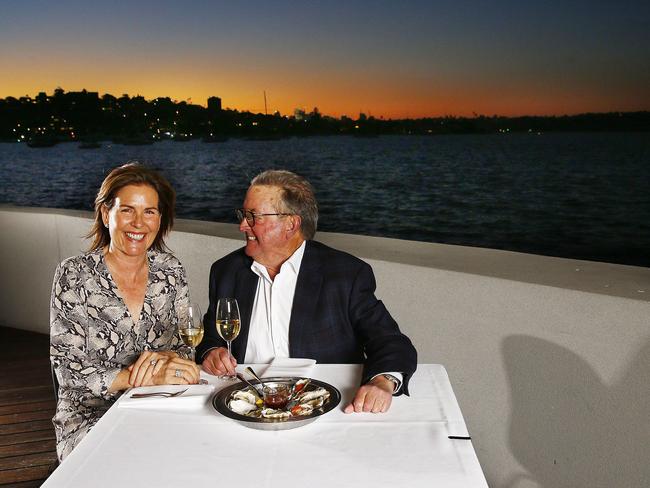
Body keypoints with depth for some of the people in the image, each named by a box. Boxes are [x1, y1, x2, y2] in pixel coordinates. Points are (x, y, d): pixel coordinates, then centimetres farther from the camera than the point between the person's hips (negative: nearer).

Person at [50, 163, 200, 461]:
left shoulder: (170, 272, 2)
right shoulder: (74, 276, -8)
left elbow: (186, 345, 7)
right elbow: (68, 369, -11)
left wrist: (167, 358, -16)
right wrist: (147, 377, -21)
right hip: (91, 414, -3)